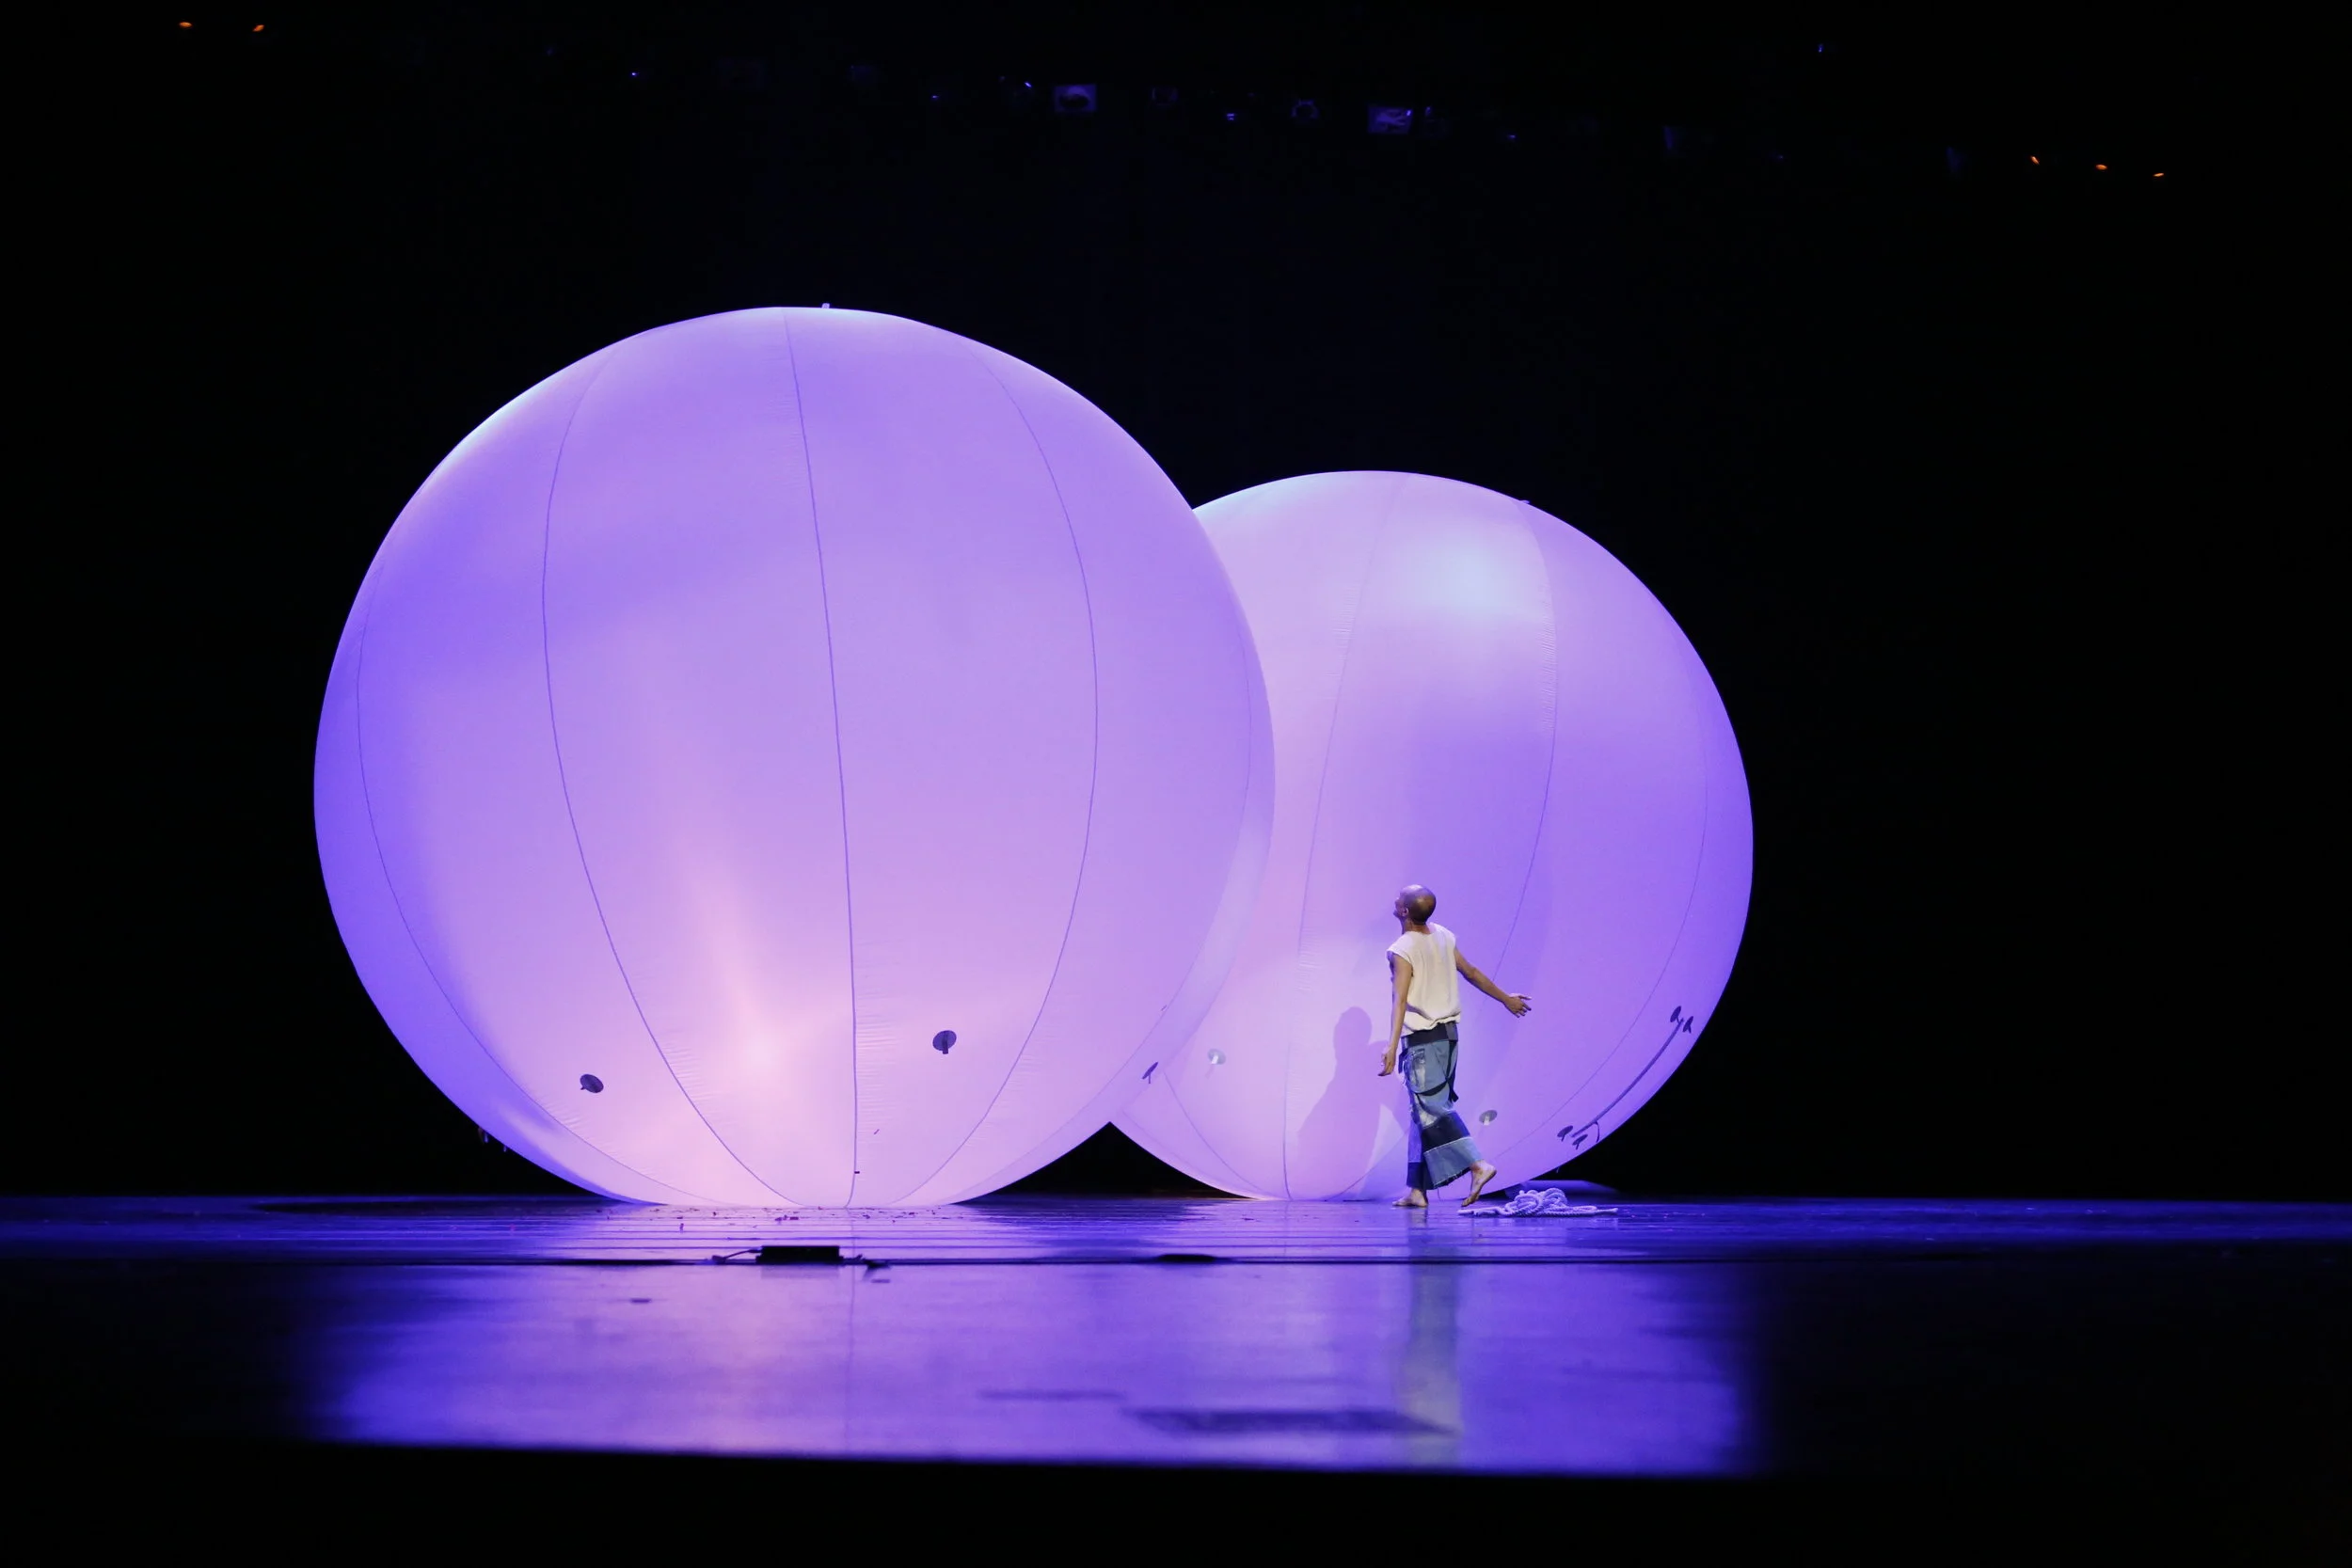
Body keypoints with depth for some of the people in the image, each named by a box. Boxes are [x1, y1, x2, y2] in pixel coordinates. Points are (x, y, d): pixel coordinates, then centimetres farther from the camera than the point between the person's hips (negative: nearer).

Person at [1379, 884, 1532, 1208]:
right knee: (1424, 1111, 11)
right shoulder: (1443, 937, 6)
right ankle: (1417, 1190, 12)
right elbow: (1472, 973, 16)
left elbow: (1400, 1001, -24)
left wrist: (1392, 1046, -31)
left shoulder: (1402, 951, -14)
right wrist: (1506, 999, 29)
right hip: (1448, 1034, 8)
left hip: (1421, 1038, -8)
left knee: (1432, 1109, -8)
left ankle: (1477, 1165, -22)